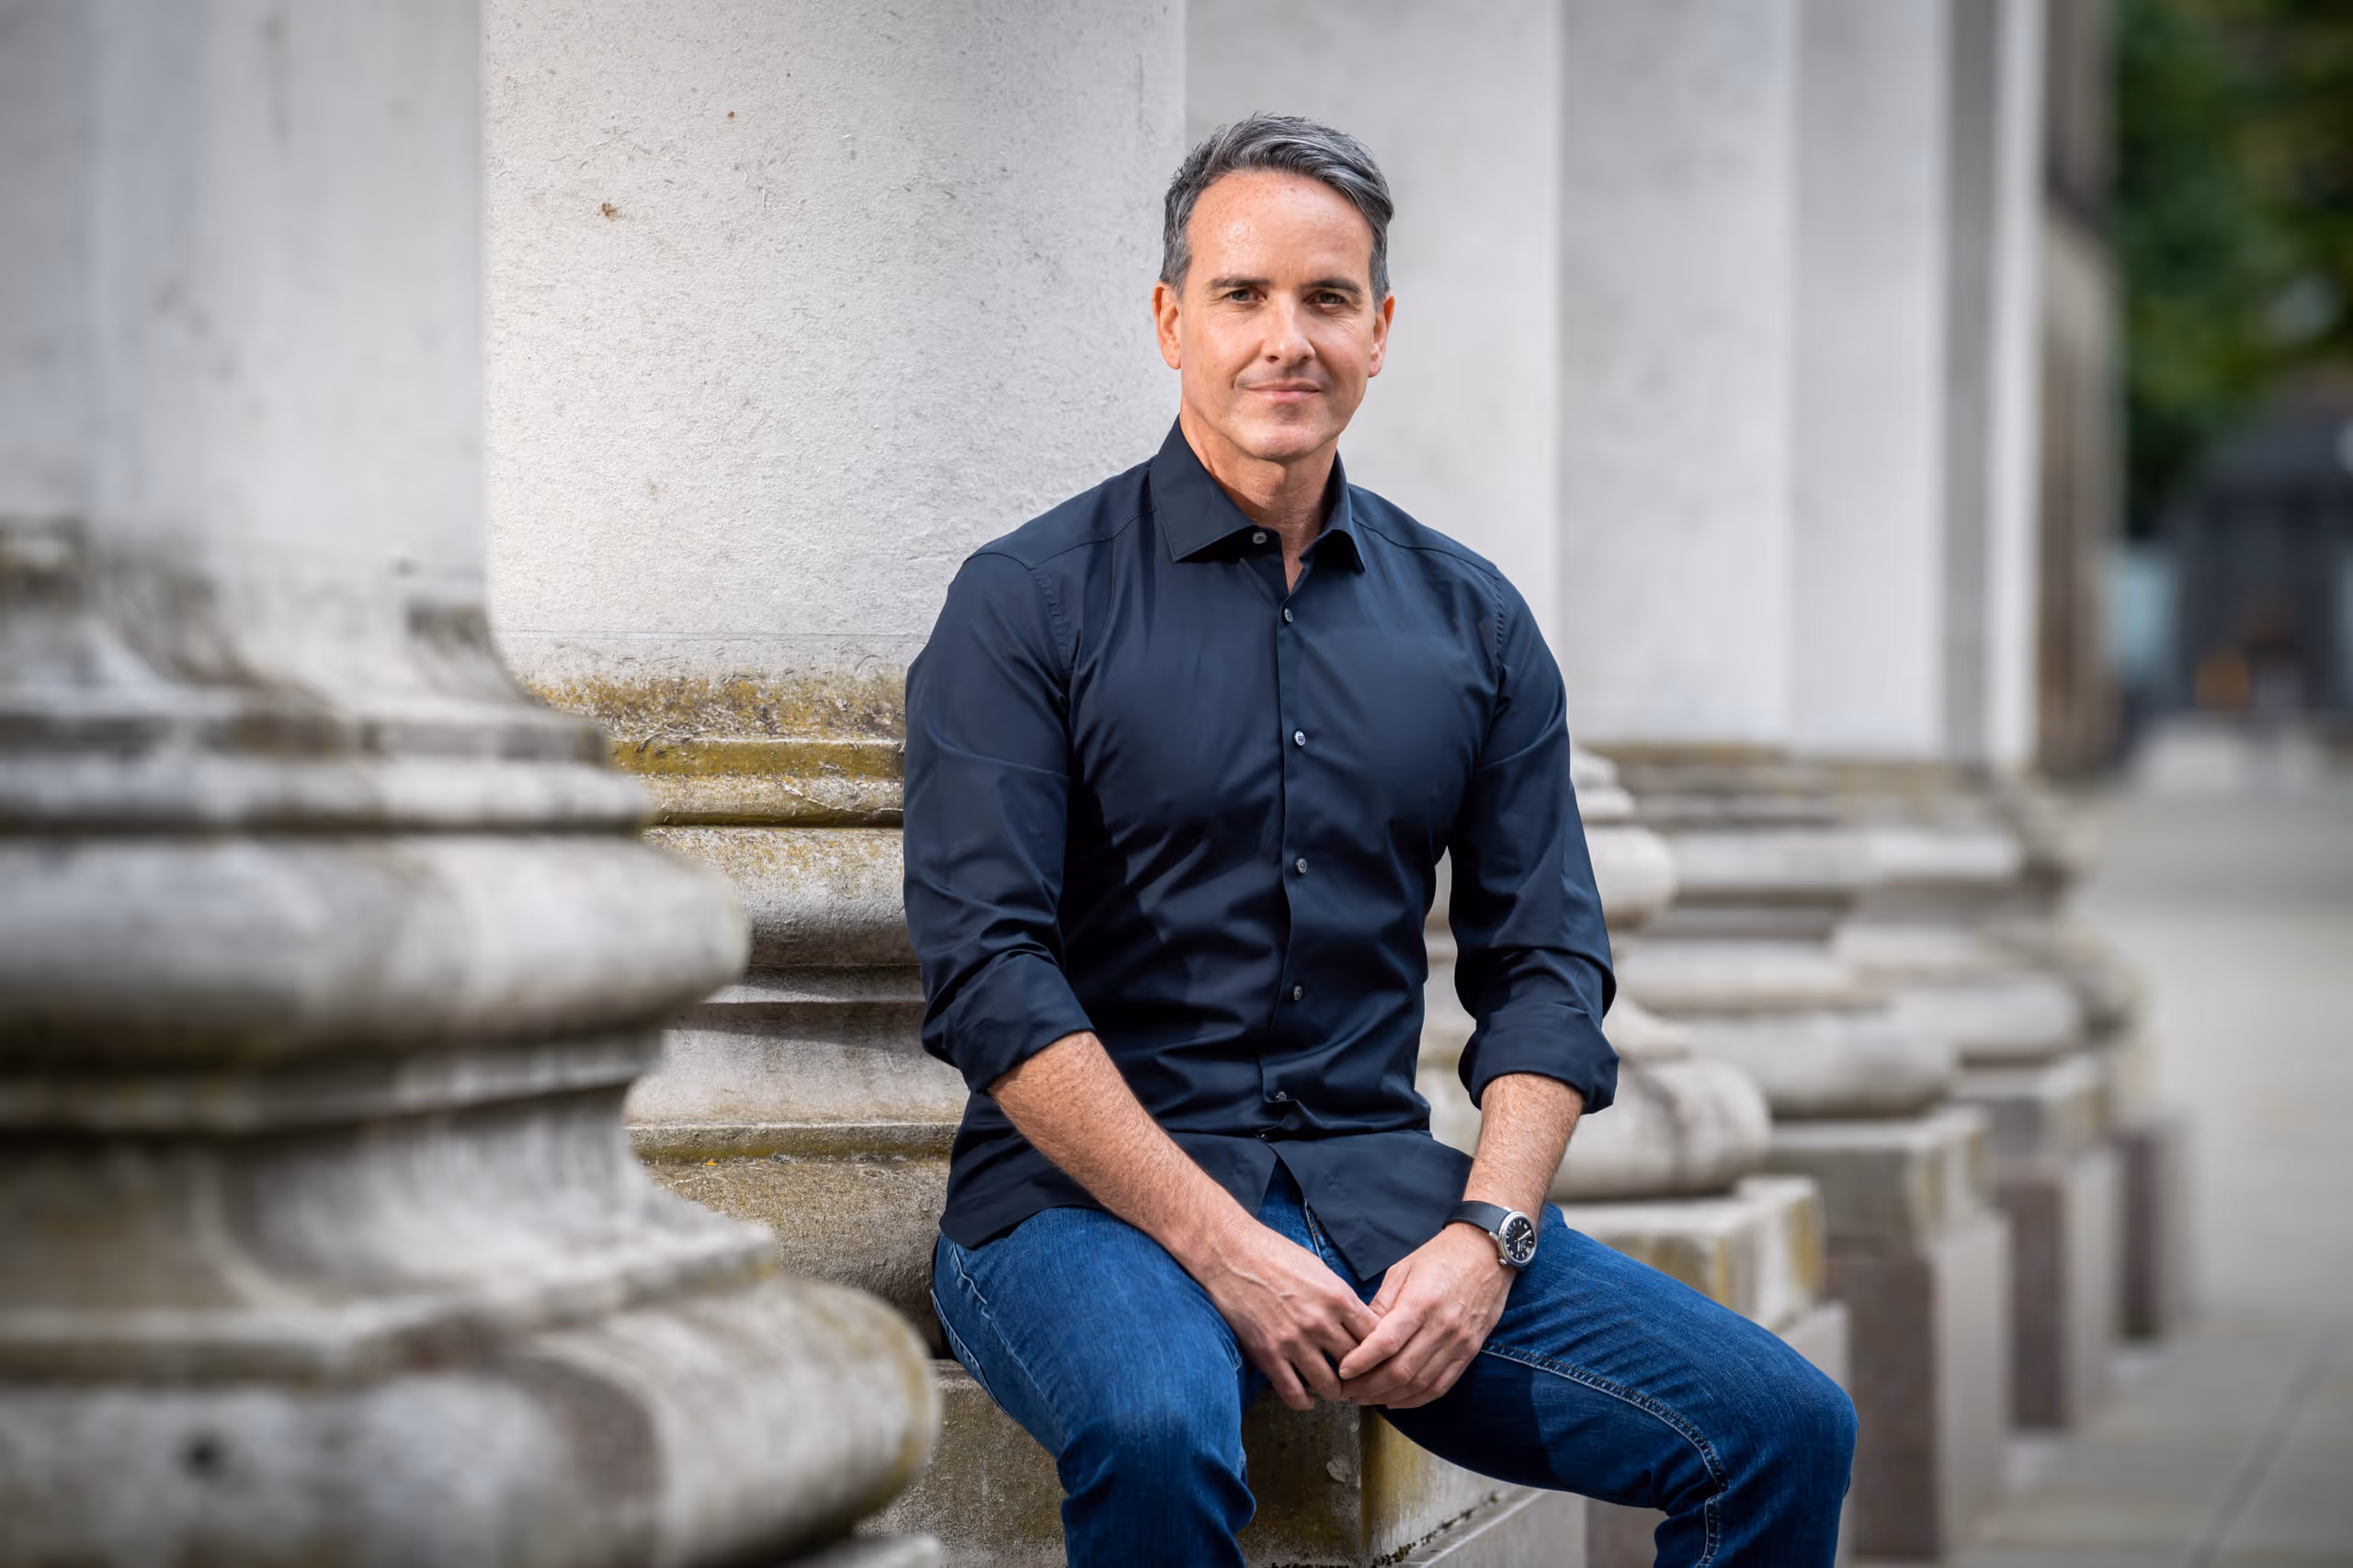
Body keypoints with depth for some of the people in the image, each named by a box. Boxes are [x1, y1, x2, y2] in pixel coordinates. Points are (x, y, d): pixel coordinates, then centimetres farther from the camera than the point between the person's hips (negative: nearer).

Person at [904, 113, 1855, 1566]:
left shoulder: (1471, 620, 13)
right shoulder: (1031, 602, -1)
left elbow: (1547, 964, 10)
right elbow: (989, 974, -9)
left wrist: (1485, 1236, -9)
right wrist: (1220, 1245, -18)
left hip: (1383, 1178, 4)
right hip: (1092, 1191, -4)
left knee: (1785, 1428, -13)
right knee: (1160, 1437, -39)